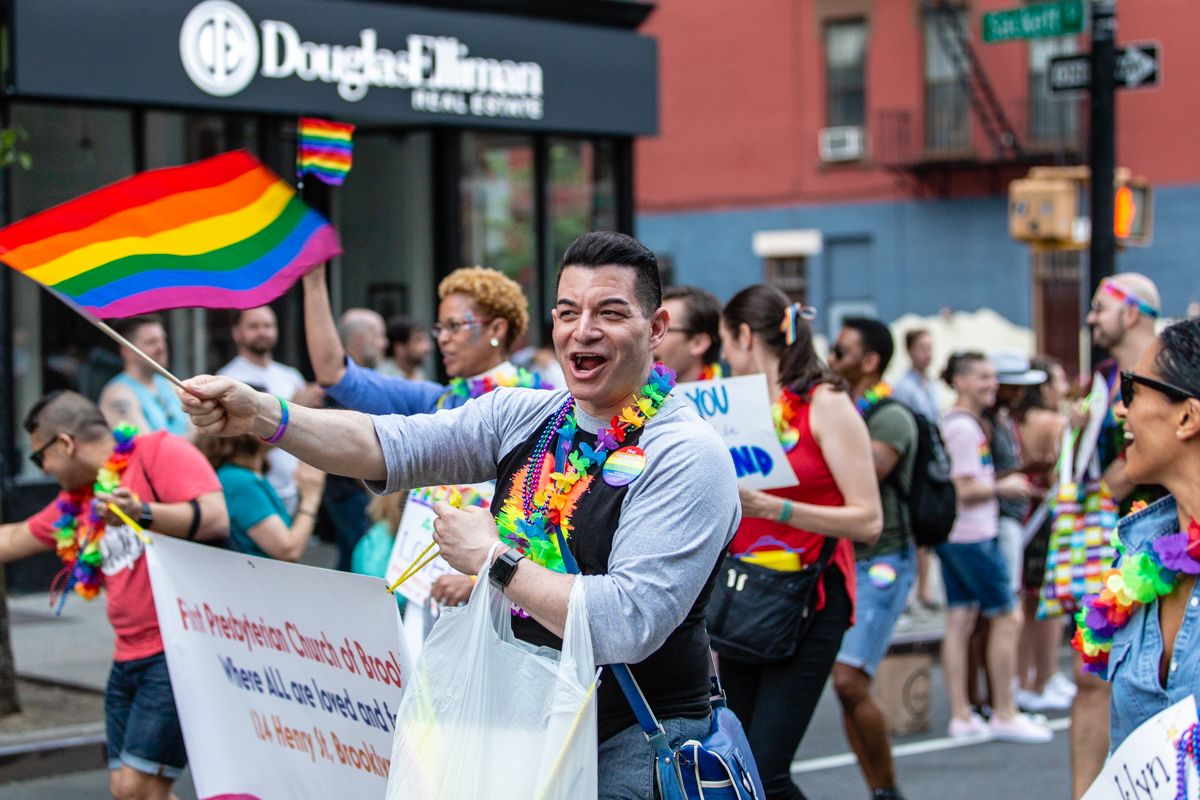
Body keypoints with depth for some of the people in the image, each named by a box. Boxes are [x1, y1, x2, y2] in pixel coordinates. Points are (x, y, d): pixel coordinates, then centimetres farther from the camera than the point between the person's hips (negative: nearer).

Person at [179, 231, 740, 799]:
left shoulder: (687, 456, -17)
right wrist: (261, 415, -21)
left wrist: (494, 560, -17)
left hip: (629, 751, -6)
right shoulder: (523, 415, 4)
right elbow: (388, 445, -6)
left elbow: (628, 627, -26)